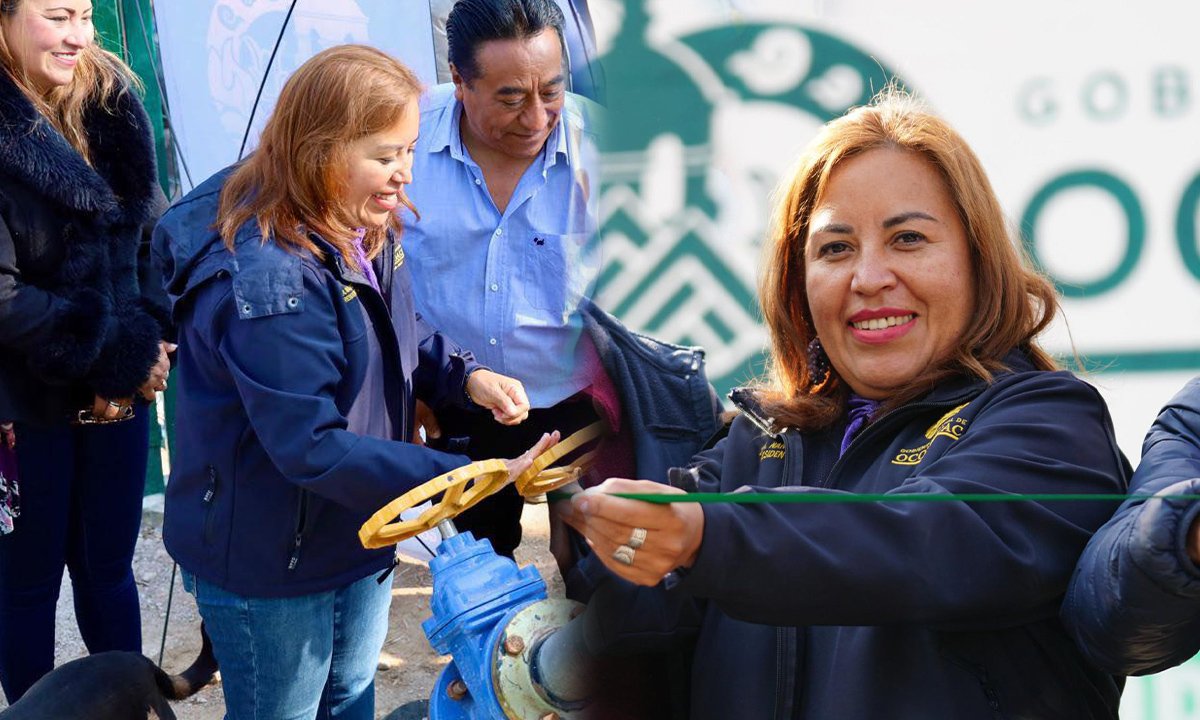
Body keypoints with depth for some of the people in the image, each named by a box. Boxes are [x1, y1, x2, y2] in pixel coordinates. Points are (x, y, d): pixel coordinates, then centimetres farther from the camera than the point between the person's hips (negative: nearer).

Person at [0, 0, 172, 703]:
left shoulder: (111, 105, 2)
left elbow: (153, 239, 5)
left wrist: (147, 340, -11)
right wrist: (122, 352, -16)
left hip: (117, 393, 5)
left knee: (109, 565, 16)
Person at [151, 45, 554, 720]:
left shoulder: (367, 231, -5)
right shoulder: (267, 282, -33)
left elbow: (404, 335, 12)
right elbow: (313, 449, -33)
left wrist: (467, 376, -10)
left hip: (359, 534, 8)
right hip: (268, 564, -8)